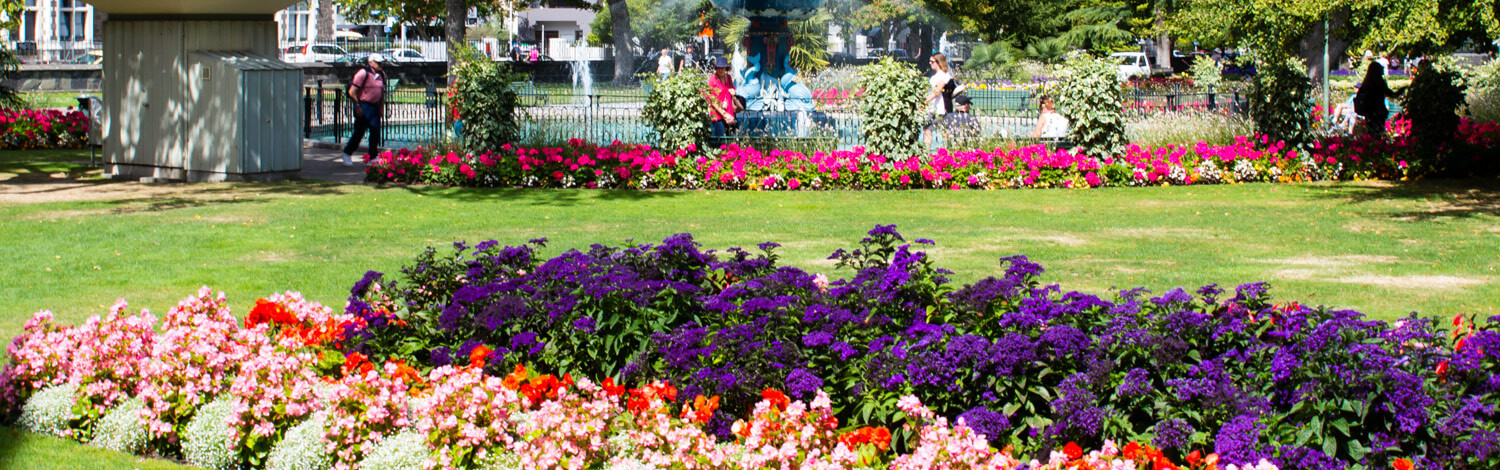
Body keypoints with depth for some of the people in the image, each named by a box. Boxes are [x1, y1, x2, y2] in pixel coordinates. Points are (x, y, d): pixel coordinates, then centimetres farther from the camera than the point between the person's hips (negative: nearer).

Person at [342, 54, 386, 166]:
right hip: (363, 106, -6)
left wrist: (381, 108, 17)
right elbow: (352, 92, -14)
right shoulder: (363, 73, -13)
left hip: (375, 107, 7)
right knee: (359, 132, -2)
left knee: (376, 132, 1)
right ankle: (347, 154, 17)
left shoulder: (382, 75, 9)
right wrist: (357, 106, -14)